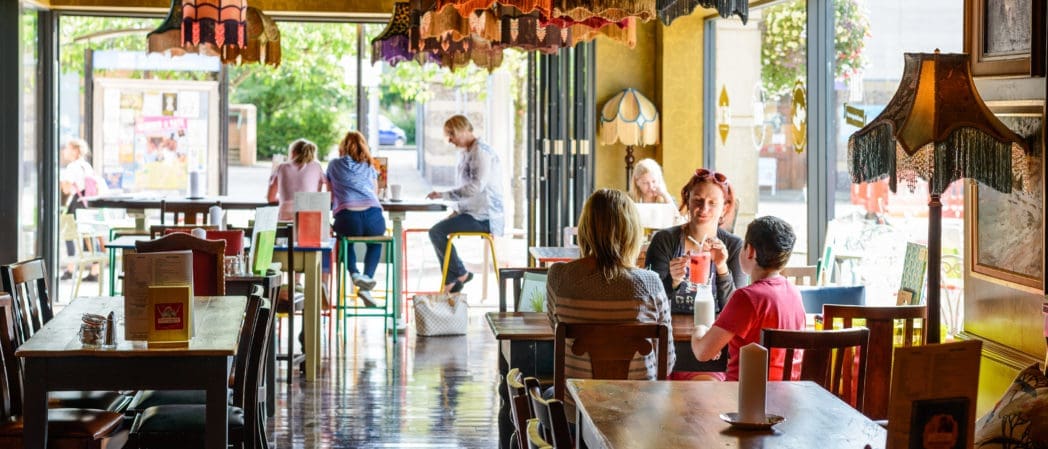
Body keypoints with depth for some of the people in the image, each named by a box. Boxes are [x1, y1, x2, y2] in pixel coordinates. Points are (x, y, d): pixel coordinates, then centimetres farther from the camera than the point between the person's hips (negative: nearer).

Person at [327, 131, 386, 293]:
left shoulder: (334, 165, 20)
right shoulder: (369, 167, 24)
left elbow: (331, 197, 31)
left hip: (346, 217, -1)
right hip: (373, 217, 1)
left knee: (346, 240, 36)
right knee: (375, 243, 35)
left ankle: (354, 273, 9)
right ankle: (368, 275, 9)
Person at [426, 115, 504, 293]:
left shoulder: (481, 151, -14)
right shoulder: (468, 152, 16)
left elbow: (476, 186, -24)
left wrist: (444, 195, -21)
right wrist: (458, 211, 9)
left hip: (483, 217, -10)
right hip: (474, 212, 10)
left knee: (437, 232, -16)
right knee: (437, 230, 12)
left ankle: (460, 274, -2)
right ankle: (451, 283, 10)